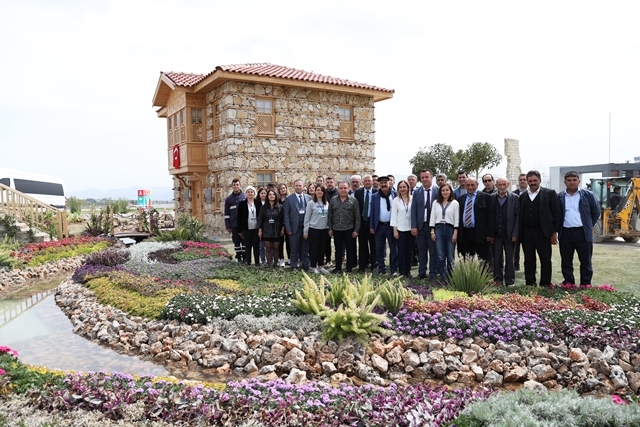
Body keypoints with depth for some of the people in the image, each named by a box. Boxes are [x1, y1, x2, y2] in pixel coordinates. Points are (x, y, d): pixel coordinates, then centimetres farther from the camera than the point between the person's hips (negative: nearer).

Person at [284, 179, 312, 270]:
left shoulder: (308, 198, 6)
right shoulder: (289, 199, -1)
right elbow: (286, 215, -3)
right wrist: (288, 229, -8)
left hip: (306, 227, 2)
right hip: (295, 228, -2)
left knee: (305, 249, 10)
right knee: (294, 249, 6)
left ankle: (305, 266, 21)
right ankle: (294, 267, 17)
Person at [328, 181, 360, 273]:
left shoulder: (353, 200, -2)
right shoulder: (333, 200, 6)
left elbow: (357, 216, -3)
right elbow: (330, 216, 8)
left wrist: (356, 230, -7)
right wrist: (330, 228, 4)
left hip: (349, 229, -2)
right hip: (336, 230, 2)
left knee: (350, 250, 5)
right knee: (338, 250, 11)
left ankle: (349, 268, 15)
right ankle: (338, 268, 21)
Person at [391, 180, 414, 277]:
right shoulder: (396, 201, -1)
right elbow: (394, 216, -1)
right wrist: (395, 230, -5)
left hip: (411, 229, 2)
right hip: (400, 229, -2)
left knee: (409, 250, 7)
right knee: (401, 251, 2)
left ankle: (408, 271, 17)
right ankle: (401, 271, 12)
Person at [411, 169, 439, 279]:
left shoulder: (438, 191, -1)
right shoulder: (416, 193, 7)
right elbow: (413, 210, 4)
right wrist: (413, 226, -4)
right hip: (421, 226, 2)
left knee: (434, 252, 4)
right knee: (421, 252, 10)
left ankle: (433, 274, 13)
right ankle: (422, 272, 19)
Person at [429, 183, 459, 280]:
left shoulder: (455, 203, 2)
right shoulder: (436, 203, 9)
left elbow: (456, 219, -1)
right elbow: (432, 218, 9)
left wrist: (455, 233, -6)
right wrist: (432, 231, 2)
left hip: (450, 229, -2)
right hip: (438, 229, 2)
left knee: (450, 257, 0)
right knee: (441, 257, 1)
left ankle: (451, 278, 11)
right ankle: (443, 278, 9)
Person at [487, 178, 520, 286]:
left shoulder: (515, 198, 1)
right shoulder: (491, 198, 4)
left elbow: (518, 217, -2)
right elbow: (489, 217, 4)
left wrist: (515, 234, -8)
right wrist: (489, 234, -2)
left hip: (509, 235, -1)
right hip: (496, 235, 1)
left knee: (509, 259, 6)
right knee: (497, 259, 7)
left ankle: (510, 282, 15)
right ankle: (498, 281, 16)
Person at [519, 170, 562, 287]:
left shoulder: (550, 193, 2)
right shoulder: (522, 196, 12)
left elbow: (557, 213, -2)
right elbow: (520, 215, 11)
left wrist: (554, 232, -7)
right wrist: (519, 233, 3)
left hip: (543, 233, -3)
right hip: (526, 233, 3)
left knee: (545, 259, 1)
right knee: (528, 260, 8)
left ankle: (545, 284, 10)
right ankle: (529, 283, 16)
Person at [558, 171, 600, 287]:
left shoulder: (588, 195, 2)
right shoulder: (559, 197, 6)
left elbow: (596, 212, 9)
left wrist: (588, 226, 9)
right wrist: (558, 228, 8)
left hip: (583, 233, -1)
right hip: (565, 233, 2)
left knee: (585, 261, 4)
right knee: (566, 261, 7)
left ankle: (585, 285, 14)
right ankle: (568, 283, 18)